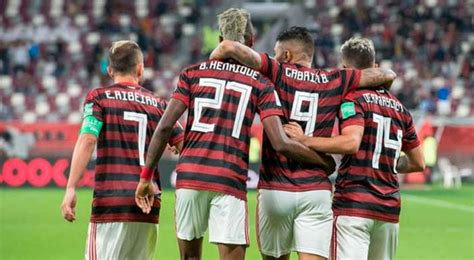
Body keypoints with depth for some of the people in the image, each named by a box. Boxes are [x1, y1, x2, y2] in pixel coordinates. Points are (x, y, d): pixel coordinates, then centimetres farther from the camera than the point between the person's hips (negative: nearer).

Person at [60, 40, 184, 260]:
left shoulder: (98, 97, 3)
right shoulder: (157, 104, 13)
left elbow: (87, 140, -11)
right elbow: (184, 146, 8)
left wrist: (71, 188, -14)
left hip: (110, 199, -4)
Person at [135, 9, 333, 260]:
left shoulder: (193, 73, 9)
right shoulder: (260, 84, 5)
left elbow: (164, 127, 0)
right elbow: (280, 144, -5)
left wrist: (146, 176, 6)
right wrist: (326, 162, 8)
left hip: (189, 175, 2)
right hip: (230, 181, -2)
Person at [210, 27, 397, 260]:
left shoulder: (277, 72, -1)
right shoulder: (335, 82, 5)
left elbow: (229, 47, -11)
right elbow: (387, 75, 12)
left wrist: (211, 62, 7)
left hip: (274, 190, -1)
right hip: (316, 191, 1)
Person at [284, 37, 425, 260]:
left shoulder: (352, 98, -4)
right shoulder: (399, 108, 17)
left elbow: (351, 143, -22)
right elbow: (417, 163, 23)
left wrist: (305, 140, -18)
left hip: (353, 204, -6)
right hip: (389, 208, 7)